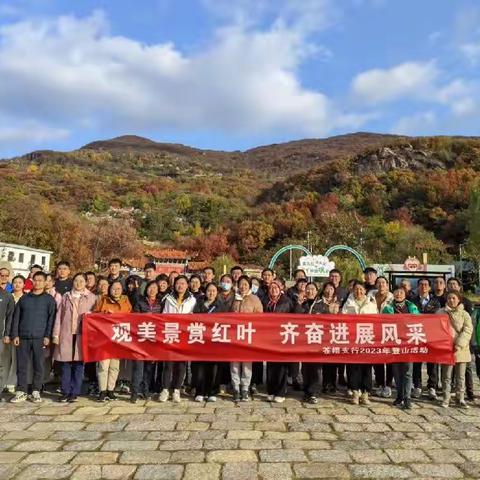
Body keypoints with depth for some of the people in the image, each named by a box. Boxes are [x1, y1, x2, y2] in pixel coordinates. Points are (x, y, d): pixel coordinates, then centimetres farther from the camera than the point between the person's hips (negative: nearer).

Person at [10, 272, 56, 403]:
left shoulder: (49, 299, 6)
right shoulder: (24, 298, 13)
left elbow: (51, 318, 0)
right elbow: (16, 317, 11)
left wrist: (48, 336, -8)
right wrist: (15, 335, 1)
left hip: (40, 338, -2)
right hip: (23, 337, 2)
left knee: (38, 366, 2)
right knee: (21, 366, 3)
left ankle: (36, 392, 11)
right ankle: (21, 392, 12)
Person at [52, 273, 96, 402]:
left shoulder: (91, 297, 7)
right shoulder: (66, 297, 13)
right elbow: (59, 315, 10)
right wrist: (56, 334, 3)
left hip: (82, 335, -1)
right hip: (66, 334, 2)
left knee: (78, 364, 0)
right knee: (66, 364, 3)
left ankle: (75, 393, 8)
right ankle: (65, 392, 11)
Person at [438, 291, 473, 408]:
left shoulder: (464, 314, 4)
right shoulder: (441, 313, 5)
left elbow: (467, 331, -5)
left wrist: (459, 344, -16)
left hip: (461, 349, 0)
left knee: (460, 376, 8)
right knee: (446, 376, 4)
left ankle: (460, 399, 18)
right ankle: (446, 399, 11)